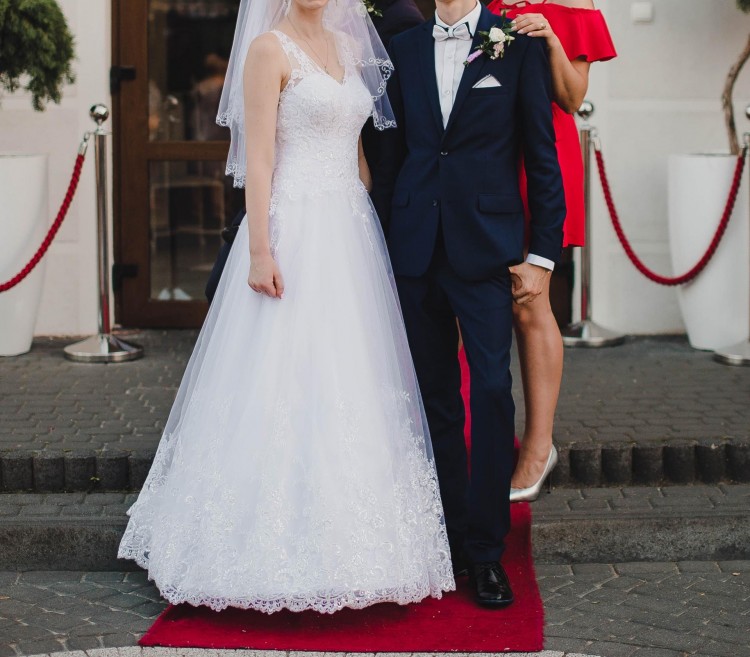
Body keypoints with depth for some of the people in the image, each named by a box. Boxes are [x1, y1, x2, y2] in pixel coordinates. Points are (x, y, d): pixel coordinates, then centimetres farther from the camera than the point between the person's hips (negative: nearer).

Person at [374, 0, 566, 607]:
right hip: (416, 248, 3)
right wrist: (380, 237, 9)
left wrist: (543, 254, -5)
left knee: (492, 391, -8)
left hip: (486, 248, -3)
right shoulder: (405, 49, 11)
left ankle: (487, 551, 2)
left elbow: (542, 155, -1)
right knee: (435, 394, 9)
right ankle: (449, 533, 20)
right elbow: (394, 150, 14)